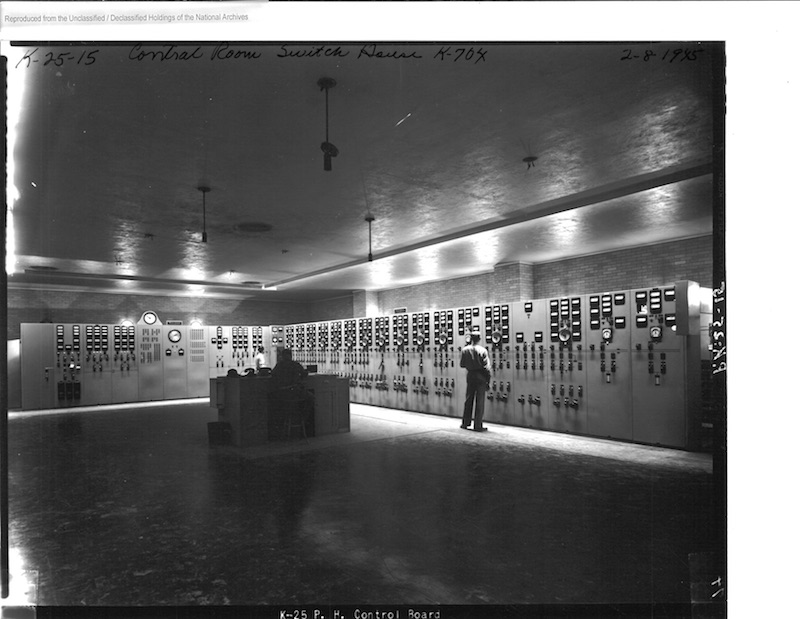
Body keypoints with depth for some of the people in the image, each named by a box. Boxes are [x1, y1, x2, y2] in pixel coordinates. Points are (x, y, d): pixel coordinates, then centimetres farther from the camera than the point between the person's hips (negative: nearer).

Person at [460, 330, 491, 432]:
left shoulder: (465, 350, -3)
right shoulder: (482, 350, -12)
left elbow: (462, 365, 1)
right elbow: (487, 367, -13)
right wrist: (488, 379, -5)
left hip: (470, 376, 3)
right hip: (481, 377, -3)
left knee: (468, 400, 14)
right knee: (479, 402, 3)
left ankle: (465, 423, 20)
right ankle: (478, 426, 5)